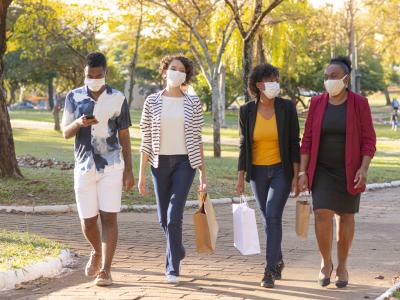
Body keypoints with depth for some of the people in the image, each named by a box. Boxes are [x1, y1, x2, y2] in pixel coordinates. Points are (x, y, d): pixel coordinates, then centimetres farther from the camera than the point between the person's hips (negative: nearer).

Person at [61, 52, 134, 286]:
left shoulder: (117, 98, -1)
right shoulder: (74, 97, 4)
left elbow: (124, 136, 4)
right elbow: (66, 133, 4)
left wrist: (129, 170, 0)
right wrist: (78, 123, -19)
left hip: (112, 167, -2)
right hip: (84, 167, 2)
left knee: (109, 218, -8)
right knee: (88, 220, 7)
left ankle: (105, 270, -4)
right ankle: (97, 252, 37)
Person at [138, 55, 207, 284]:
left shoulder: (193, 103, 1)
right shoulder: (152, 102, 2)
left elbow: (197, 140, 4)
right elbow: (146, 140, 3)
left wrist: (203, 172, 1)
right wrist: (142, 174, 0)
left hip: (185, 162, -2)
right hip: (160, 162, 2)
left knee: (174, 215, -14)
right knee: (164, 218, 11)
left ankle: (173, 268, -2)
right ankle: (178, 251, 40)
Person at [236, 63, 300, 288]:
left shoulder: (287, 108, -6)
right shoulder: (247, 111, -2)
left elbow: (294, 143, -4)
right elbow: (244, 145, 4)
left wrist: (296, 176, -8)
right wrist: (241, 177, 1)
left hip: (281, 170, -3)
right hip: (258, 172, 3)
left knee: (273, 216, -15)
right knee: (269, 219, 13)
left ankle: (270, 271, -12)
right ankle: (278, 261, 33)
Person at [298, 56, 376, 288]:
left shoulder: (359, 103, -7)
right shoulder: (317, 103, -1)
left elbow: (369, 140, -6)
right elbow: (308, 139, 0)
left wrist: (364, 169, -18)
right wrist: (303, 171, -6)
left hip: (349, 171, -1)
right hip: (322, 171, 1)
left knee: (346, 217, 7)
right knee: (322, 215, -13)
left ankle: (342, 265, 23)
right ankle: (326, 262, 7)